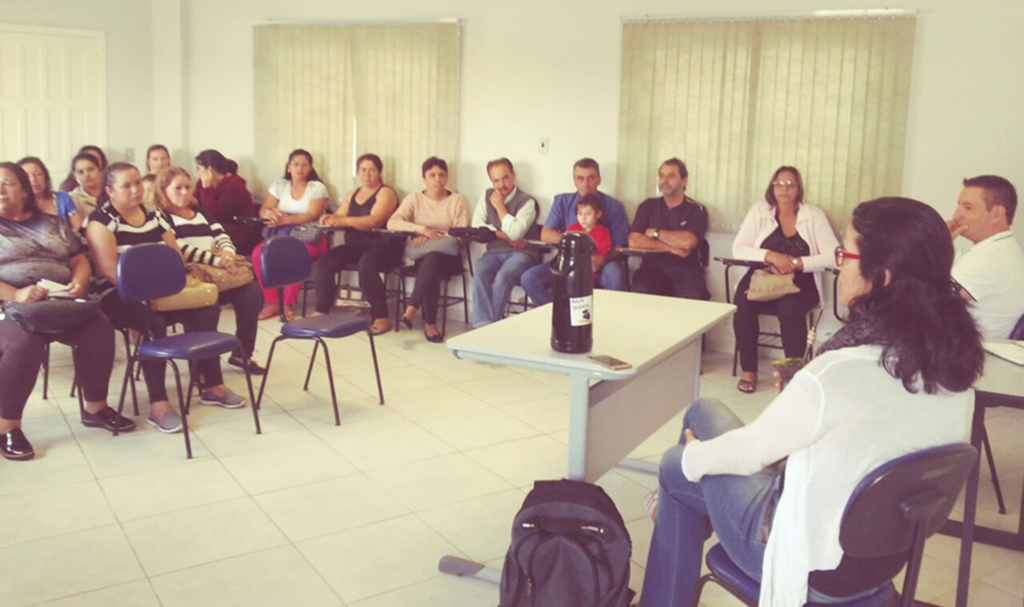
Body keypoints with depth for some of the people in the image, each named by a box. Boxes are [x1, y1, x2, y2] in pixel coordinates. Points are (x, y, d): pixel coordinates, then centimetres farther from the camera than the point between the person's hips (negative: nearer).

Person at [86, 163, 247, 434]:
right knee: (154, 323, -34)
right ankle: (158, 406, -28)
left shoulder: (153, 215, 13)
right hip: (120, 296, -6)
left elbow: (176, 256, 14)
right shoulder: (101, 222, -7)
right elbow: (111, 272, -18)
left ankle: (212, 386, 0)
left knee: (206, 310, -13)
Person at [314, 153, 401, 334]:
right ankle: (321, 311, -9)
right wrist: (330, 219, -16)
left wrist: (344, 221, -31)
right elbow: (339, 216, 10)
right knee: (324, 262, -17)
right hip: (355, 246, 6)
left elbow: (374, 220, -19)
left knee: (366, 264, -38)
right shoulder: (351, 195, 21)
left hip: (382, 246, -6)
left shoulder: (385, 193, -2)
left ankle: (382, 318, -33)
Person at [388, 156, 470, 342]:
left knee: (432, 259, -36)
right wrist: (423, 229, -18)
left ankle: (412, 308, -33)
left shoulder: (457, 200, 5)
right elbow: (392, 223, -5)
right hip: (420, 255, 1)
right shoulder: (414, 198, 9)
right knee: (430, 267, -34)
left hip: (448, 257, -1)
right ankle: (430, 323, -32)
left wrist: (429, 238, -19)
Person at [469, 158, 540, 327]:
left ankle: (491, 324, -26)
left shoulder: (527, 201, -3)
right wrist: (504, 236, -8)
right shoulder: (487, 196, 13)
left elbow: (515, 232, -15)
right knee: (480, 273, -30)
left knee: (502, 277, -34)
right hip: (494, 252, 4)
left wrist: (500, 206, -6)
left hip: (521, 253, -3)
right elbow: (477, 225, 4)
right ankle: (483, 325, -36)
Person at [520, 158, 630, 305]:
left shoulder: (614, 206, 2)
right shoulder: (562, 202, 9)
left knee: (615, 274, -37)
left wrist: (602, 260, -26)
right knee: (529, 279, -22)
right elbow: (545, 235, 0)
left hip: (600, 265, -2)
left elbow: (619, 247, -4)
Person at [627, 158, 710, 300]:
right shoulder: (647, 206, 13)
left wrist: (655, 233, 0)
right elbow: (634, 241, -1)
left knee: (695, 299, -32)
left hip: (685, 268, -1)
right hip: (653, 266, 1)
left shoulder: (696, 209, 7)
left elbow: (687, 242, -11)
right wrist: (671, 248, -7)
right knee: (641, 294, -32)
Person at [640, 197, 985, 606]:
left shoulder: (837, 374, -34)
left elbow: (749, 451, -18)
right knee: (703, 411, 17)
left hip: (813, 564, -7)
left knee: (677, 467, 17)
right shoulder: (955, 362, -12)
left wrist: (694, 455, 4)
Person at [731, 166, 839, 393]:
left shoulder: (814, 215, 5)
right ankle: (748, 370, -16)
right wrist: (771, 257, -17)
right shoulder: (759, 211, 8)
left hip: (800, 283, -1)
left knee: (790, 308, -35)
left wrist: (794, 262, -16)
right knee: (743, 303, -31)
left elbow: (833, 256, -5)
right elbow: (738, 249, -1)